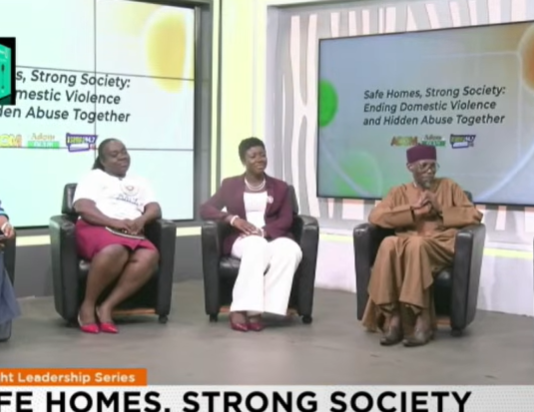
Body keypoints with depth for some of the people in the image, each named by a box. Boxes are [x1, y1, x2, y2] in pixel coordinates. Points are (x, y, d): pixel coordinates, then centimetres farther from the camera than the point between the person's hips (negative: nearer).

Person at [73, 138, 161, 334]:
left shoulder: (139, 182, 30)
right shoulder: (93, 177, 17)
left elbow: (155, 209, 14)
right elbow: (83, 208, -1)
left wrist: (142, 219, -11)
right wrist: (114, 222, -15)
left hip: (131, 234, 4)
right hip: (97, 229, -4)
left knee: (150, 256, -32)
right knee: (115, 251, -40)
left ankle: (107, 307, -29)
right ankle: (88, 305, -22)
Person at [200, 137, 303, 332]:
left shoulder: (280, 187, 20)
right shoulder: (230, 185, 17)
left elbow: (286, 220, 7)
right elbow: (205, 209, 8)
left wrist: (262, 230, -14)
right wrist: (232, 218, -12)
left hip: (272, 238, 2)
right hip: (241, 240, -2)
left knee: (291, 250, -35)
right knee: (256, 246, -40)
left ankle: (249, 309, -40)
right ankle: (248, 309, -44)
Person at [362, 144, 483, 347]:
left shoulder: (448, 186, 18)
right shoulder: (400, 191, 19)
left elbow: (475, 215, 9)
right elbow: (375, 216, 3)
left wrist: (440, 211, -2)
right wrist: (414, 209, -5)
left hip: (441, 245, -1)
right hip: (407, 244, 1)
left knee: (417, 244, -37)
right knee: (389, 244, -35)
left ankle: (421, 319, -36)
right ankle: (393, 317, -34)